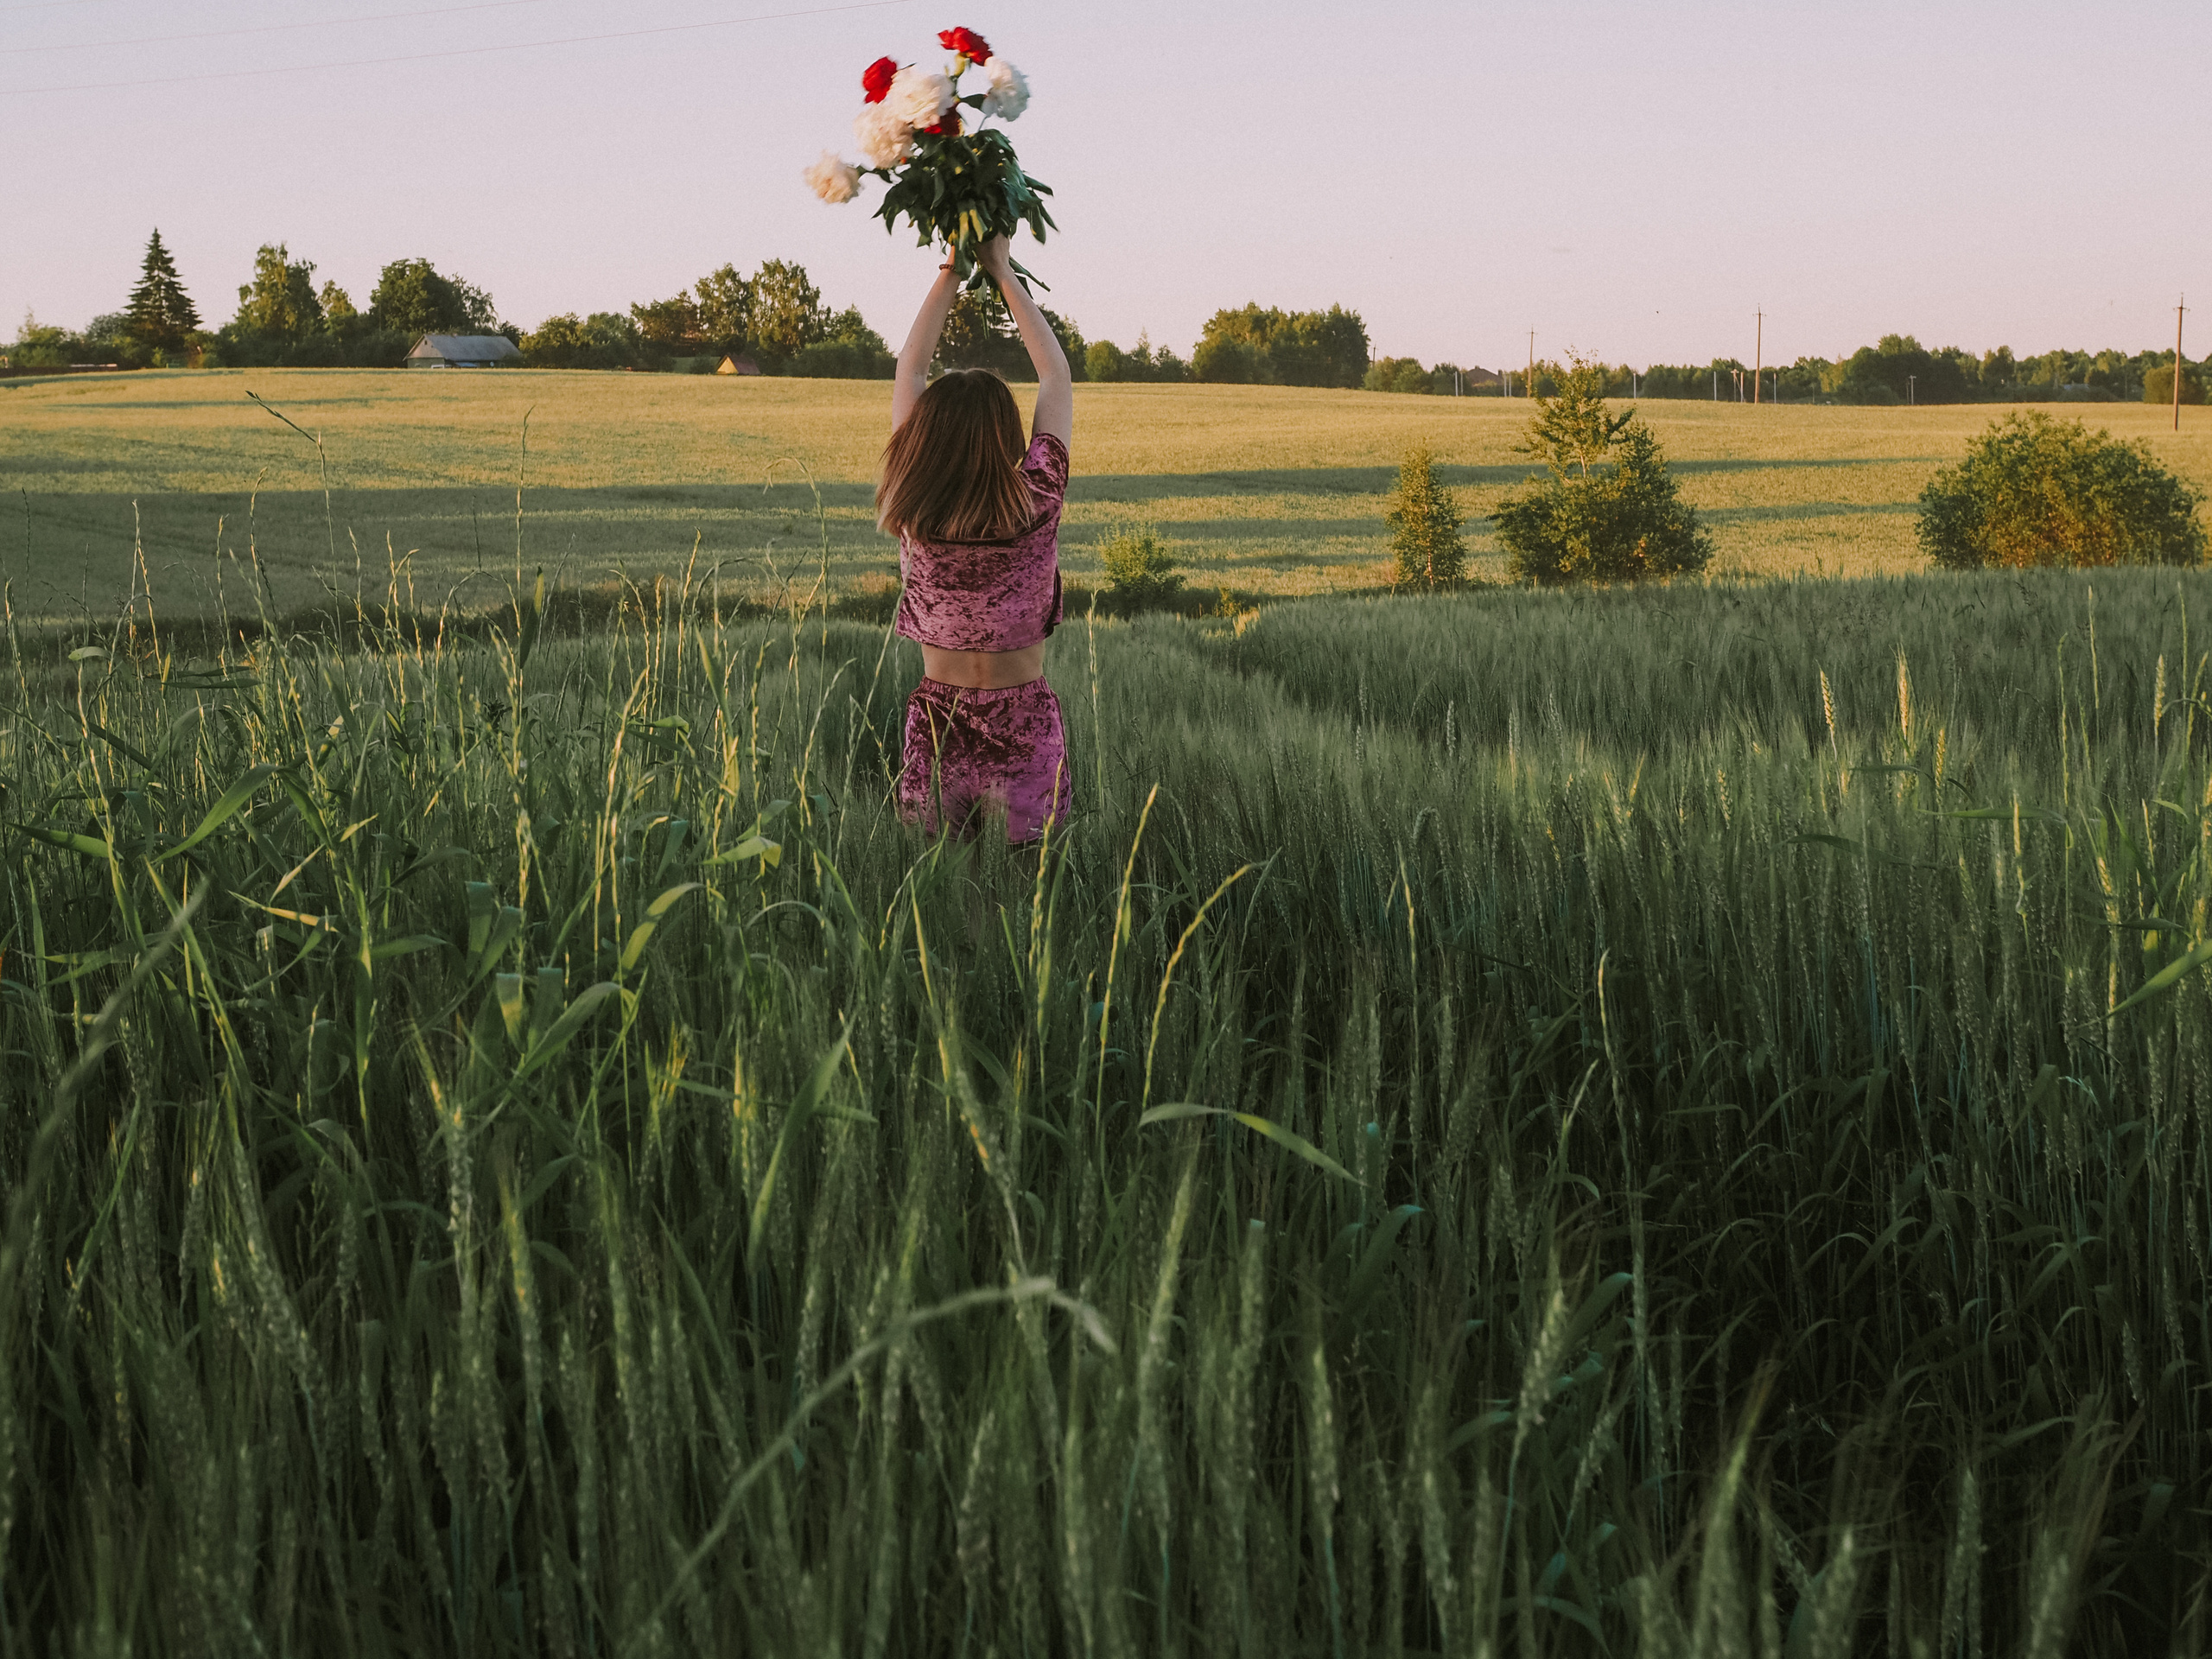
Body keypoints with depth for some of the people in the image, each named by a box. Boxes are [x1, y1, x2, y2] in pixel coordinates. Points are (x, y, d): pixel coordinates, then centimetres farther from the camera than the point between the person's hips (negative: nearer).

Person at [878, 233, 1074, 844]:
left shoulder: (912, 511, -9)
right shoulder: (1035, 502, -13)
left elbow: (910, 368, 5)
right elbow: (1056, 375, 2)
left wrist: (950, 273, 10)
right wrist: (1002, 272, 8)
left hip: (937, 718, 2)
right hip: (1023, 720, -2)